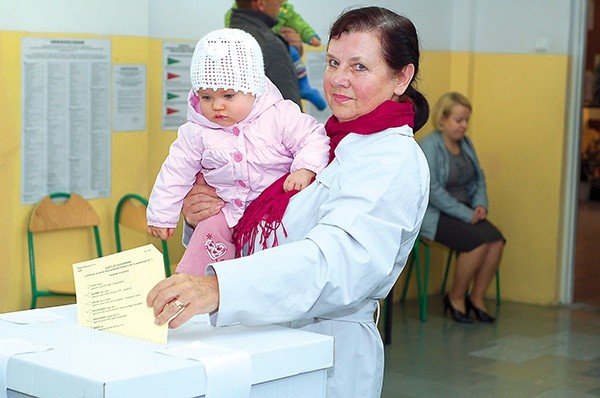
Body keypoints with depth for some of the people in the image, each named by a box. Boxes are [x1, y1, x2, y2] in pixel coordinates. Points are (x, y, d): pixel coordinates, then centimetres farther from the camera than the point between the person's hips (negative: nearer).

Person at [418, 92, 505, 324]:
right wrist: (467, 214, -19)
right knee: (478, 241, -28)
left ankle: (477, 298, -4)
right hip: (433, 215, -7)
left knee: (497, 240, -20)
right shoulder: (429, 146, -12)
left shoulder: (466, 144, 12)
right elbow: (433, 191, -19)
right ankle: (456, 299, -7)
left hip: (464, 211, 7)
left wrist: (480, 205, -2)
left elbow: (479, 179, 19)